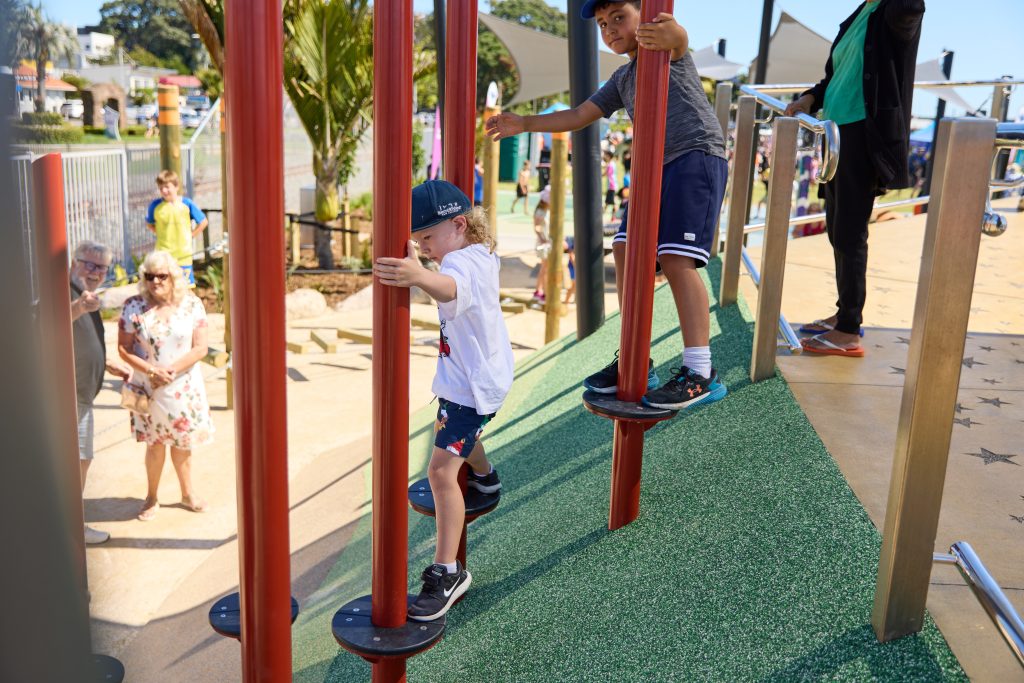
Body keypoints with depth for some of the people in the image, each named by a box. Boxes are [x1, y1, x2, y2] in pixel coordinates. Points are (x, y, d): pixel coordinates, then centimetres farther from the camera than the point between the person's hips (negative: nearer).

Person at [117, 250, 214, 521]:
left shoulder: (191, 305, -5)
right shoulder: (133, 306, -5)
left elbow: (200, 348, -7)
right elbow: (124, 348, -5)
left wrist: (172, 371, -17)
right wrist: (151, 371, -18)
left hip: (184, 386, 1)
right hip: (149, 388, -1)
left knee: (182, 442, 12)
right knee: (155, 443, 6)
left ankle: (187, 494, 29)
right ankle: (151, 498, 24)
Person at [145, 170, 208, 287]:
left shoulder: (187, 204, -4)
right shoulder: (155, 205, -2)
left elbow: (203, 222, 5)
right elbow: (149, 224, 15)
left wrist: (190, 235, 0)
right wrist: (160, 233, 2)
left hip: (183, 254, 0)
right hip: (163, 254, 0)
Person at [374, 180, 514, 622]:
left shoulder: (462, 263, -30)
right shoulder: (482, 254, 3)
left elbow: (450, 286, -58)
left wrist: (419, 276, -76)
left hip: (470, 383, -12)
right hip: (485, 375, 12)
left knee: (441, 470, -18)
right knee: (458, 431, 38)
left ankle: (448, 572, -14)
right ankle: (483, 476, 68)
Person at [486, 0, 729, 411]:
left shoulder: (665, 47, 1)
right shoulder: (622, 80, 26)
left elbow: (679, 39, -25)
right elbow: (579, 116, 31)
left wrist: (670, 33, -51)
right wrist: (524, 124, 24)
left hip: (697, 156, -8)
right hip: (656, 166, 9)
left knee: (676, 258, -19)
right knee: (625, 250, 0)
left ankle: (700, 373, -17)